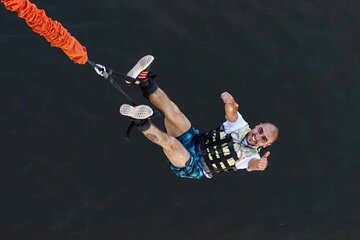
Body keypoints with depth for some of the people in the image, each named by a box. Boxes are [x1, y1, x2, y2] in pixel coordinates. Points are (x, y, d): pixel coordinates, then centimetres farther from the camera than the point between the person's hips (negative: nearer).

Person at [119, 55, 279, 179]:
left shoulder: (252, 156, -6)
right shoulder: (242, 127, 4)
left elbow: (252, 164, -32)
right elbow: (231, 114, -18)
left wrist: (259, 165, -60)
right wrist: (230, 104, -45)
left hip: (193, 168, -4)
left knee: (170, 142, -38)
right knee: (172, 112, -21)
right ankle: (144, 81, -27)